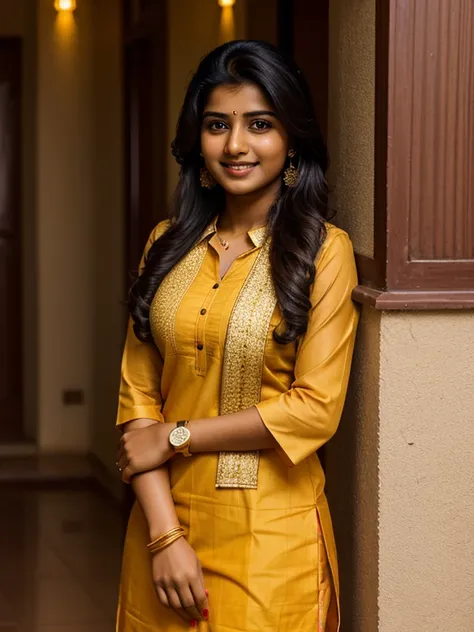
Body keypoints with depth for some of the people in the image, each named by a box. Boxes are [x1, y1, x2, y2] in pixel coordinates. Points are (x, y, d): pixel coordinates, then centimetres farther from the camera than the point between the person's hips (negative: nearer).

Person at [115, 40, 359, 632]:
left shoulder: (323, 250, -6)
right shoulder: (168, 244, 6)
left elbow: (315, 409, -12)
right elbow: (137, 392, 1)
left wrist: (174, 437, -8)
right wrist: (165, 534, -10)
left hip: (270, 533, -3)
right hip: (164, 517, 4)